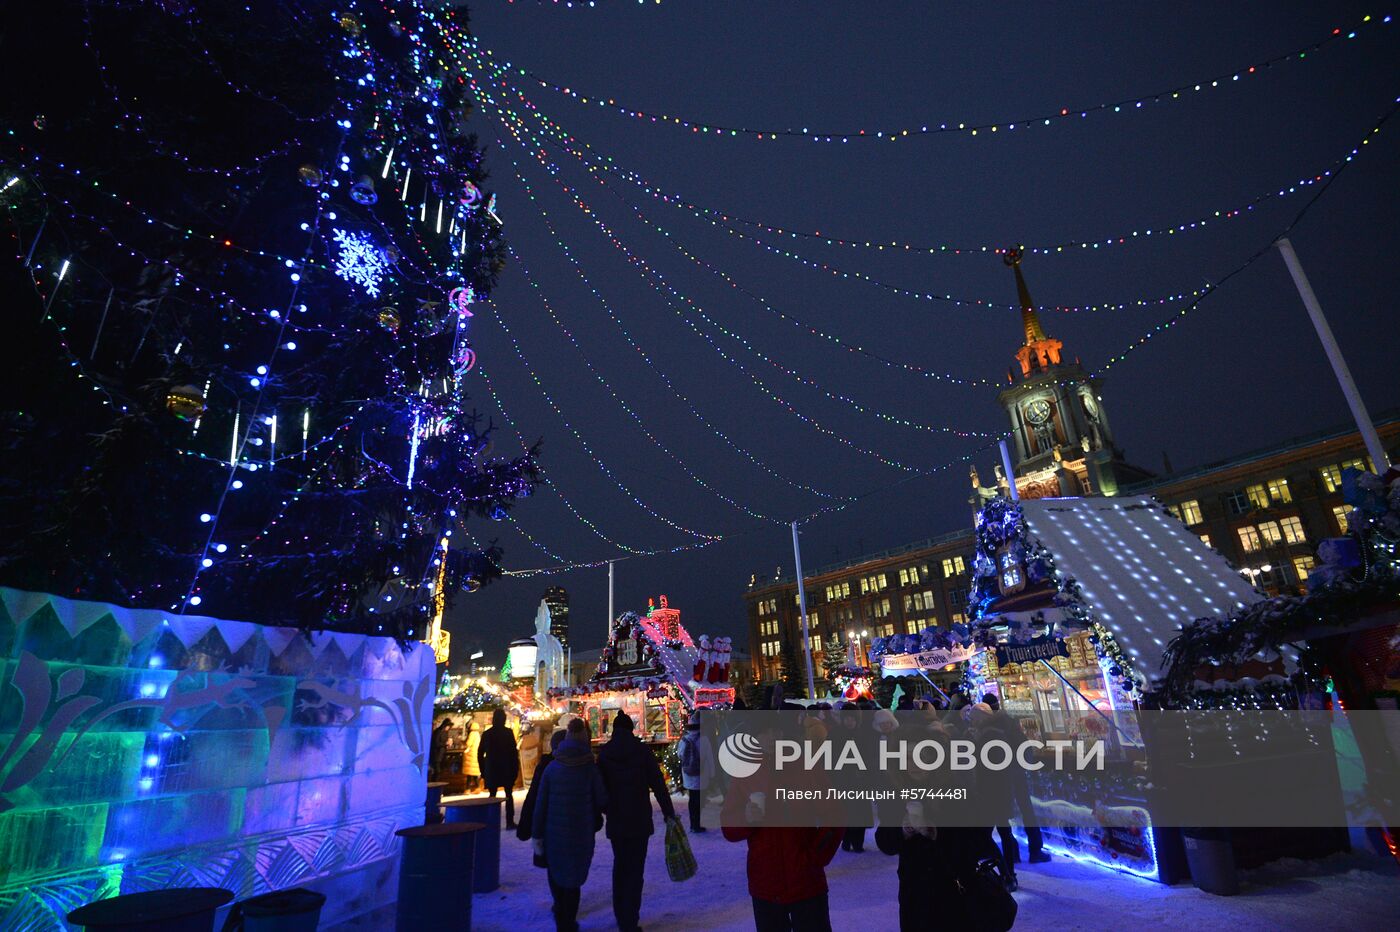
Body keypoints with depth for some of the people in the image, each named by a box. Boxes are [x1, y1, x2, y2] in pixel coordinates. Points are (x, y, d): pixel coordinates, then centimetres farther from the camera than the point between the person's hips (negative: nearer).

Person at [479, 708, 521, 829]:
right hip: (507, 768, -2)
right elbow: (514, 752, -8)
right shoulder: (508, 732, -7)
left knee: (492, 795, 10)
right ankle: (510, 822, 3)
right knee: (509, 794, 6)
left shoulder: (487, 733, 2)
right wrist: (516, 768, 0)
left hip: (491, 769, 3)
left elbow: (480, 753, 4)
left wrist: (483, 770, 11)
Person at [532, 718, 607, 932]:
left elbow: (540, 803, -3)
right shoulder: (590, 768, -9)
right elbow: (601, 800, -4)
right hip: (581, 832, -1)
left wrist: (536, 834, 3)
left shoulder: (552, 767, -4)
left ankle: (562, 914, 31)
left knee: (556, 872, 23)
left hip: (554, 832, 1)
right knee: (573, 878, 14)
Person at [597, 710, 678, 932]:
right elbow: (658, 783, -7)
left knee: (620, 865, 20)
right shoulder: (642, 750, -8)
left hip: (615, 820, 3)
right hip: (639, 818, -3)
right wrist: (668, 811, 2)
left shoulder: (604, 753, -2)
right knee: (635, 868, 4)